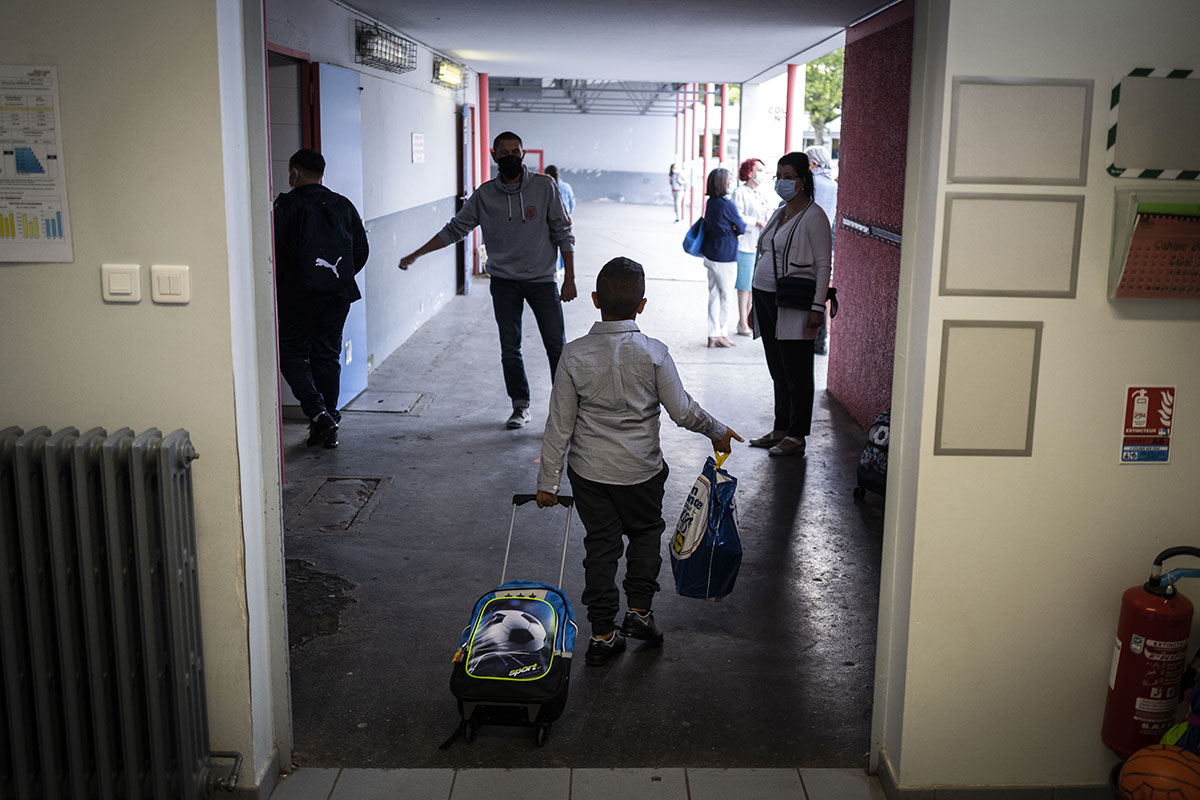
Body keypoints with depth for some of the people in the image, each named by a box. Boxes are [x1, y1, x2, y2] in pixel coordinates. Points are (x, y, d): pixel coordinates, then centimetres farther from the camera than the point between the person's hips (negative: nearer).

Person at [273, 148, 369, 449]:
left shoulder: (286, 206, -6)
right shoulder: (344, 206, 8)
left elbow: (274, 253, -10)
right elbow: (362, 251, 10)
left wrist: (278, 290, 4)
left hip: (299, 296, -4)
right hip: (339, 295, 5)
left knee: (292, 356, 7)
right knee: (328, 356, 12)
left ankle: (317, 413, -11)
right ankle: (329, 424, 14)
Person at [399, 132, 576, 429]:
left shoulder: (545, 186, -4)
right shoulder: (484, 195, 1)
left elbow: (563, 234, -2)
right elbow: (455, 229, 8)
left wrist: (569, 278, -6)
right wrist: (415, 255, 5)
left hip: (542, 280, -2)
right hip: (504, 282, 2)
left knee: (556, 345, -1)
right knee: (510, 347, 4)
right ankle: (520, 407, 18)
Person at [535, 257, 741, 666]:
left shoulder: (574, 355, -12)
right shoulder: (654, 353, -15)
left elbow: (560, 424, -8)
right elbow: (682, 410, -9)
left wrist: (548, 481, 1)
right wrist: (717, 431, 11)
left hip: (589, 471, 1)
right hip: (641, 470, -1)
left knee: (601, 544, 13)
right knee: (646, 531, 24)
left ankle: (603, 633, 17)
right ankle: (639, 609, 18)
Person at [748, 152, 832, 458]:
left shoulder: (813, 216, -8)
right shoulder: (779, 213, 17)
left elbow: (824, 264, -11)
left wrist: (818, 307, -18)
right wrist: (756, 304, 19)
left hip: (794, 305, -8)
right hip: (766, 299, 8)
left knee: (796, 372, -2)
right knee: (778, 371, 14)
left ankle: (796, 436, 5)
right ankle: (780, 430, 23)